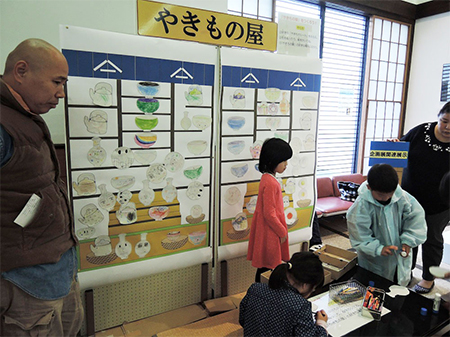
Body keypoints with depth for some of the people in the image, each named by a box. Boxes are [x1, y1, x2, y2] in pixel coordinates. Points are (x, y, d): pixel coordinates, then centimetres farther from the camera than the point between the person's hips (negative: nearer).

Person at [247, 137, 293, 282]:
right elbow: (269, 214, -23)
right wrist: (282, 232, -11)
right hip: (270, 232, -9)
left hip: (268, 230, 9)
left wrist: (281, 230, 20)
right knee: (267, 266, 4)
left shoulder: (268, 178, 7)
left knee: (264, 267, 18)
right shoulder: (270, 183, -24)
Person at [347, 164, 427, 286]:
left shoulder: (402, 197, -18)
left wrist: (408, 241, -15)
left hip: (400, 256, 4)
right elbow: (360, 238, -21)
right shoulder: (361, 207, -27)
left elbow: (416, 217, -6)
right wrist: (379, 249, -33)